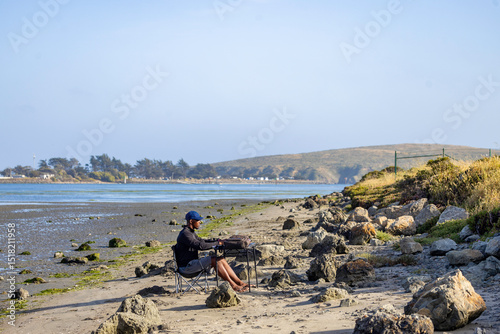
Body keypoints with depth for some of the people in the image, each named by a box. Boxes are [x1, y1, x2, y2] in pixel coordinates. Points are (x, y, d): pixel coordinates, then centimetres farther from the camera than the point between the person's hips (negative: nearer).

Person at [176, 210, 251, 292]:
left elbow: (202, 241, 27)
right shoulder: (185, 234, -18)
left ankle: (240, 283, -5)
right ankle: (233, 285, -16)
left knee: (222, 260, -3)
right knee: (215, 260, -22)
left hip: (192, 262, 10)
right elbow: (200, 246, -26)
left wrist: (217, 241, 11)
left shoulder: (191, 232, 16)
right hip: (186, 266, -10)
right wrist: (217, 243, -16)